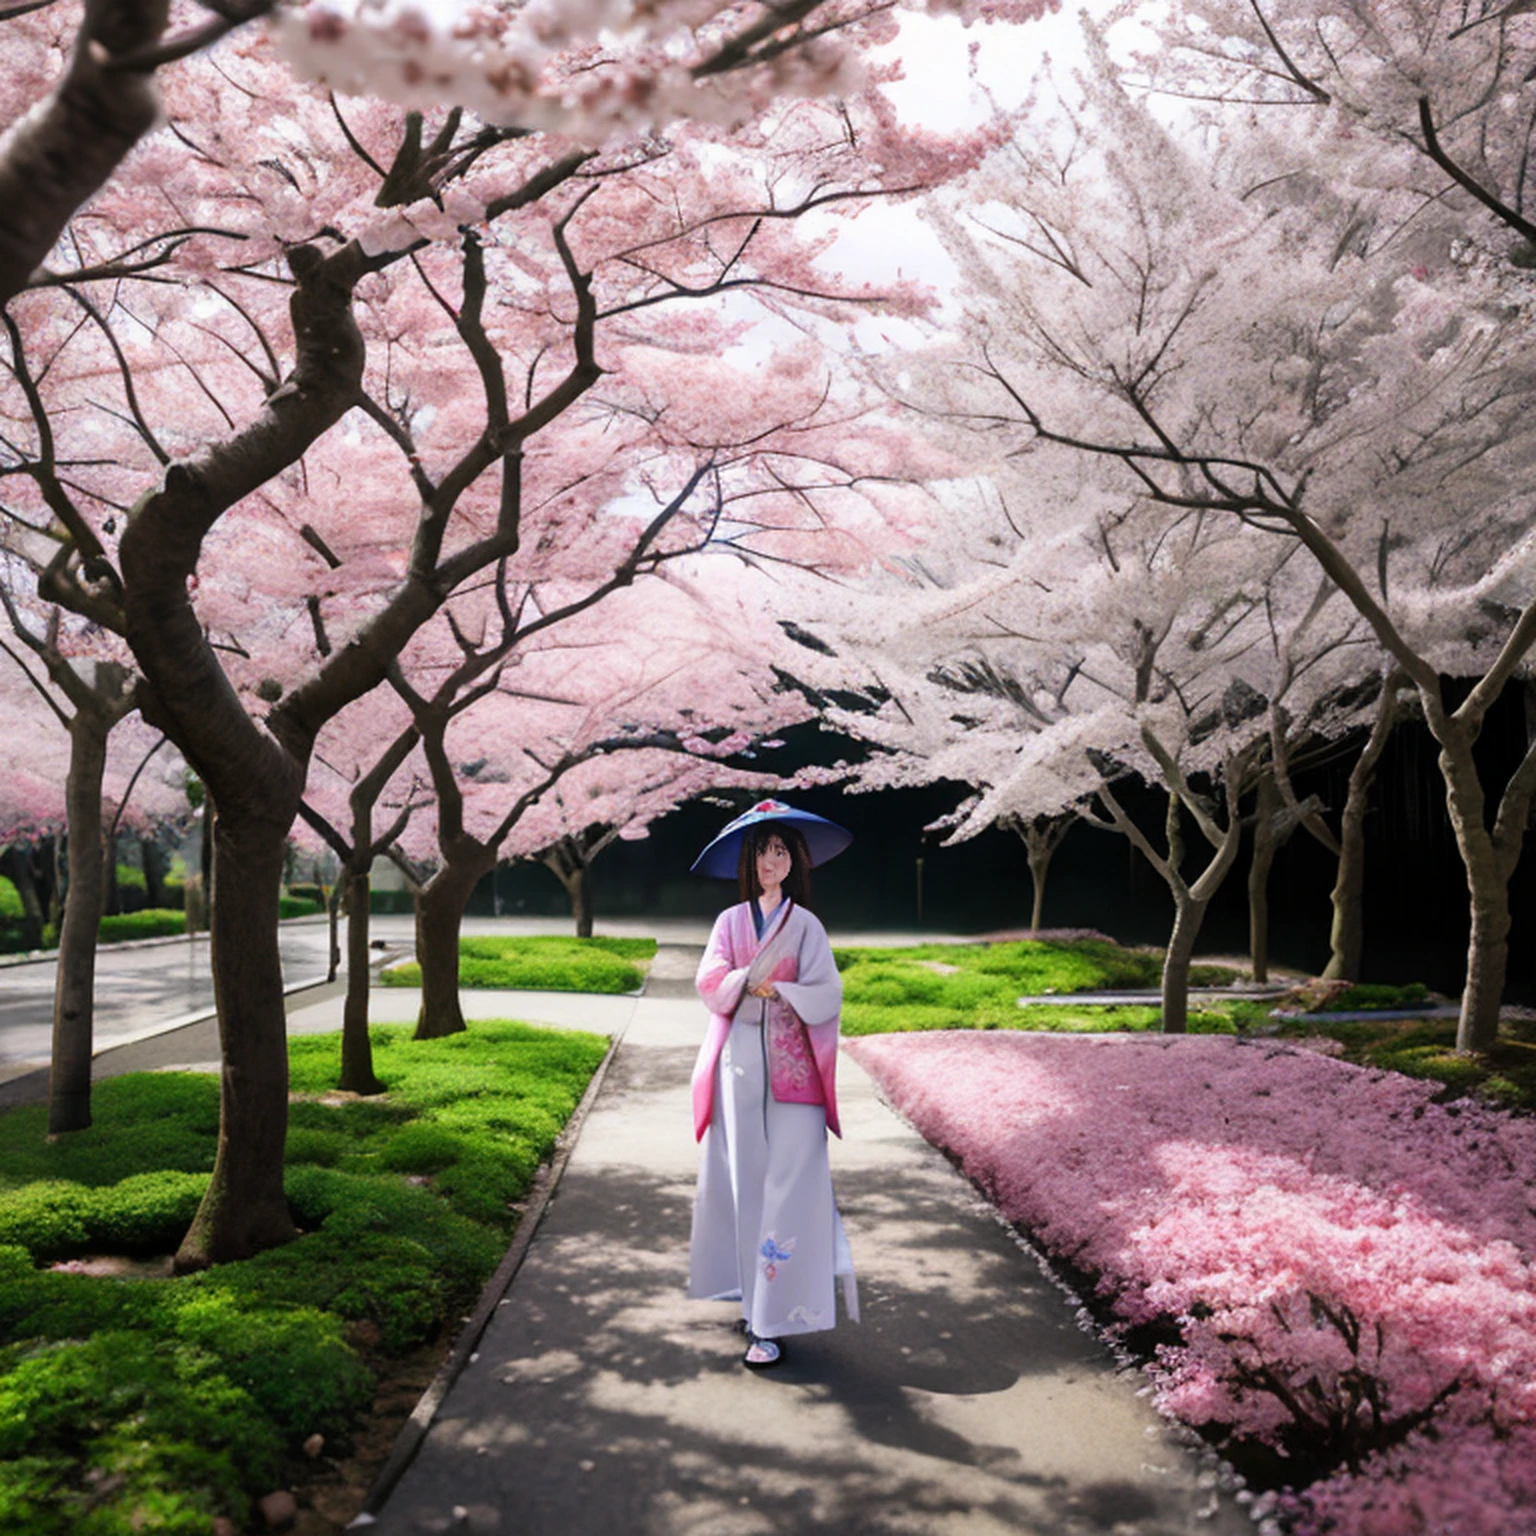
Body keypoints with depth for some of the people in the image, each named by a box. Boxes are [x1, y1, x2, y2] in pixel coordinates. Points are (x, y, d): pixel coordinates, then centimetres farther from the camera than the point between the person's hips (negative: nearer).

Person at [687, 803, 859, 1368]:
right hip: (738, 1065, 2)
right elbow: (709, 981, 0)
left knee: (788, 1185, -7)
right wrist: (747, 980, -18)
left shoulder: (806, 925, 7)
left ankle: (775, 1319, -5)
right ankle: (753, 1296, 18)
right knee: (742, 1180, 4)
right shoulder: (729, 921, 11)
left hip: (791, 1068, -2)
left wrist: (781, 989, -15)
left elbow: (828, 993, 0)